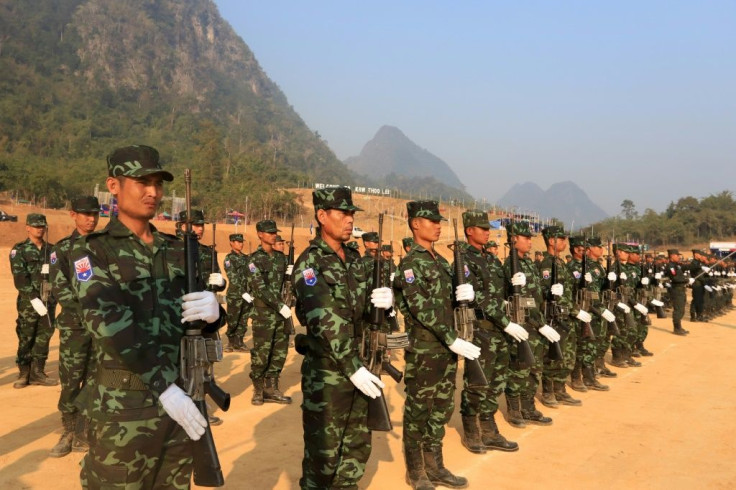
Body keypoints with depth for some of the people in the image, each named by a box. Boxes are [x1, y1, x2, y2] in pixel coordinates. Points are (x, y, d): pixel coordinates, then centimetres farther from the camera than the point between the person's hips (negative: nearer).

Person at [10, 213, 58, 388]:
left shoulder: (52, 250, 12)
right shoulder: (19, 250, 0)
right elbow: (20, 277, -10)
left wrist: (55, 294, -1)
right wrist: (34, 298, -18)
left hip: (49, 301, 4)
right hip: (28, 301, -4)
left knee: (44, 337, 6)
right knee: (26, 338, 1)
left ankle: (38, 373, 15)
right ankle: (24, 374, 12)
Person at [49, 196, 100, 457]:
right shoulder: (62, 248, 2)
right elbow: (59, 288, -8)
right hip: (74, 325, -2)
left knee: (94, 381, 5)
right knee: (71, 381, 1)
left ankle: (83, 434, 15)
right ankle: (68, 433, 17)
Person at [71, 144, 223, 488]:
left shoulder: (176, 249, 11)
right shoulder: (92, 250, -5)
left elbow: (205, 317, 9)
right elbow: (110, 324, -18)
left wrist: (213, 311, -16)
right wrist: (164, 386, -26)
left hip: (182, 397, 5)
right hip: (124, 405, -5)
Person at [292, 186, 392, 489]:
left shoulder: (354, 259, 9)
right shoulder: (309, 263, -14)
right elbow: (326, 322, -21)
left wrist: (382, 301, -7)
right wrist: (353, 368, -24)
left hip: (358, 364, 7)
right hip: (327, 370, -7)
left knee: (358, 445, 17)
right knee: (324, 450, 4)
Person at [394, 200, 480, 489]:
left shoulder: (441, 261, 13)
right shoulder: (411, 263, -13)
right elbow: (421, 309, -21)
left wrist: (465, 294, -6)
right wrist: (454, 340, -22)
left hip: (446, 347, 8)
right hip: (423, 349, -8)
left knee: (442, 408, 15)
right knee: (417, 410, 4)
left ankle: (435, 466, 27)